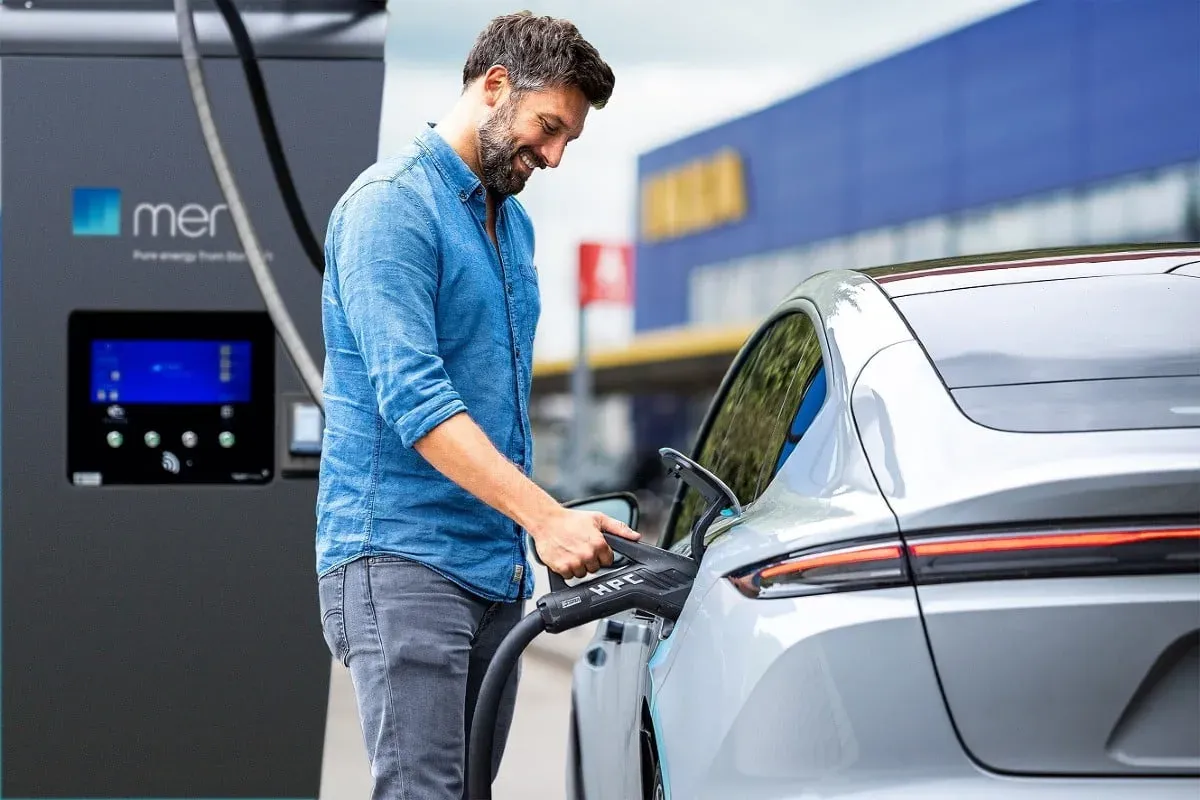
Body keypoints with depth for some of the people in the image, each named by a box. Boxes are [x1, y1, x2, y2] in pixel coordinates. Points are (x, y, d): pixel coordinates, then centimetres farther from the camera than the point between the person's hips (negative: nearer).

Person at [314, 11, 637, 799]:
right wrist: (547, 517, -26)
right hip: (401, 556, -9)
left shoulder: (513, 222, 18)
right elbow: (412, 396, -21)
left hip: (495, 568, 9)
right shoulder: (392, 203, -11)